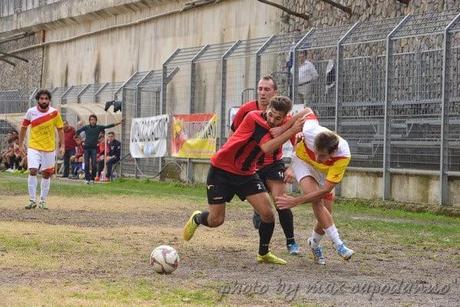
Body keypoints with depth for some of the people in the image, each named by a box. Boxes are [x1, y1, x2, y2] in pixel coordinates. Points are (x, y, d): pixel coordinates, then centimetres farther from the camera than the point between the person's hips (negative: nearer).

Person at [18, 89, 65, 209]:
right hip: (34, 147, -1)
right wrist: (20, 144, 6)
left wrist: (62, 146, -3)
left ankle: (43, 201, 20)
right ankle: (32, 200, -7)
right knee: (32, 171, -16)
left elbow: (60, 129, 3)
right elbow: (24, 127, 7)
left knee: (46, 174, 7)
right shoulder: (31, 112, -5)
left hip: (49, 148, 1)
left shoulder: (54, 113, -5)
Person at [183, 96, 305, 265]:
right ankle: (196, 218, 33)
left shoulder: (281, 128, -3)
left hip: (246, 173, 6)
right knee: (216, 220, -3)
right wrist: (292, 131, -36)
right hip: (221, 170, -5)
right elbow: (266, 147, -34)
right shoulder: (254, 118, -25)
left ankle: (264, 253, 12)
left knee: (267, 213, -9)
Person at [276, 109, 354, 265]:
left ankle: (314, 243, 30)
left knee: (326, 213, -1)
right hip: (303, 159, -1)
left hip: (325, 171, 1)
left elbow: (325, 190, -38)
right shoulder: (310, 131, -41)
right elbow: (309, 112, -16)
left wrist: (295, 201, -42)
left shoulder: (343, 156, -42)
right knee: (317, 202, -25)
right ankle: (338, 245, -21)